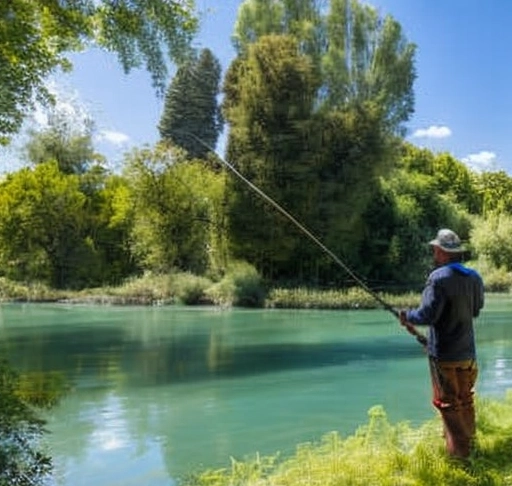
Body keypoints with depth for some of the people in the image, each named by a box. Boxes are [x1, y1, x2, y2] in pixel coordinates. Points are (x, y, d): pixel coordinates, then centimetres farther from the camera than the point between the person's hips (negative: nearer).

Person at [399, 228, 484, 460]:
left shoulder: (439, 278, -20)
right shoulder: (474, 278, 3)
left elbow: (427, 315, -22)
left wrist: (408, 316, -4)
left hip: (444, 354, -7)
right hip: (468, 353, 7)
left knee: (448, 403, 3)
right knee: (465, 400, 21)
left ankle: (459, 453, 9)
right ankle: (468, 443, 34)